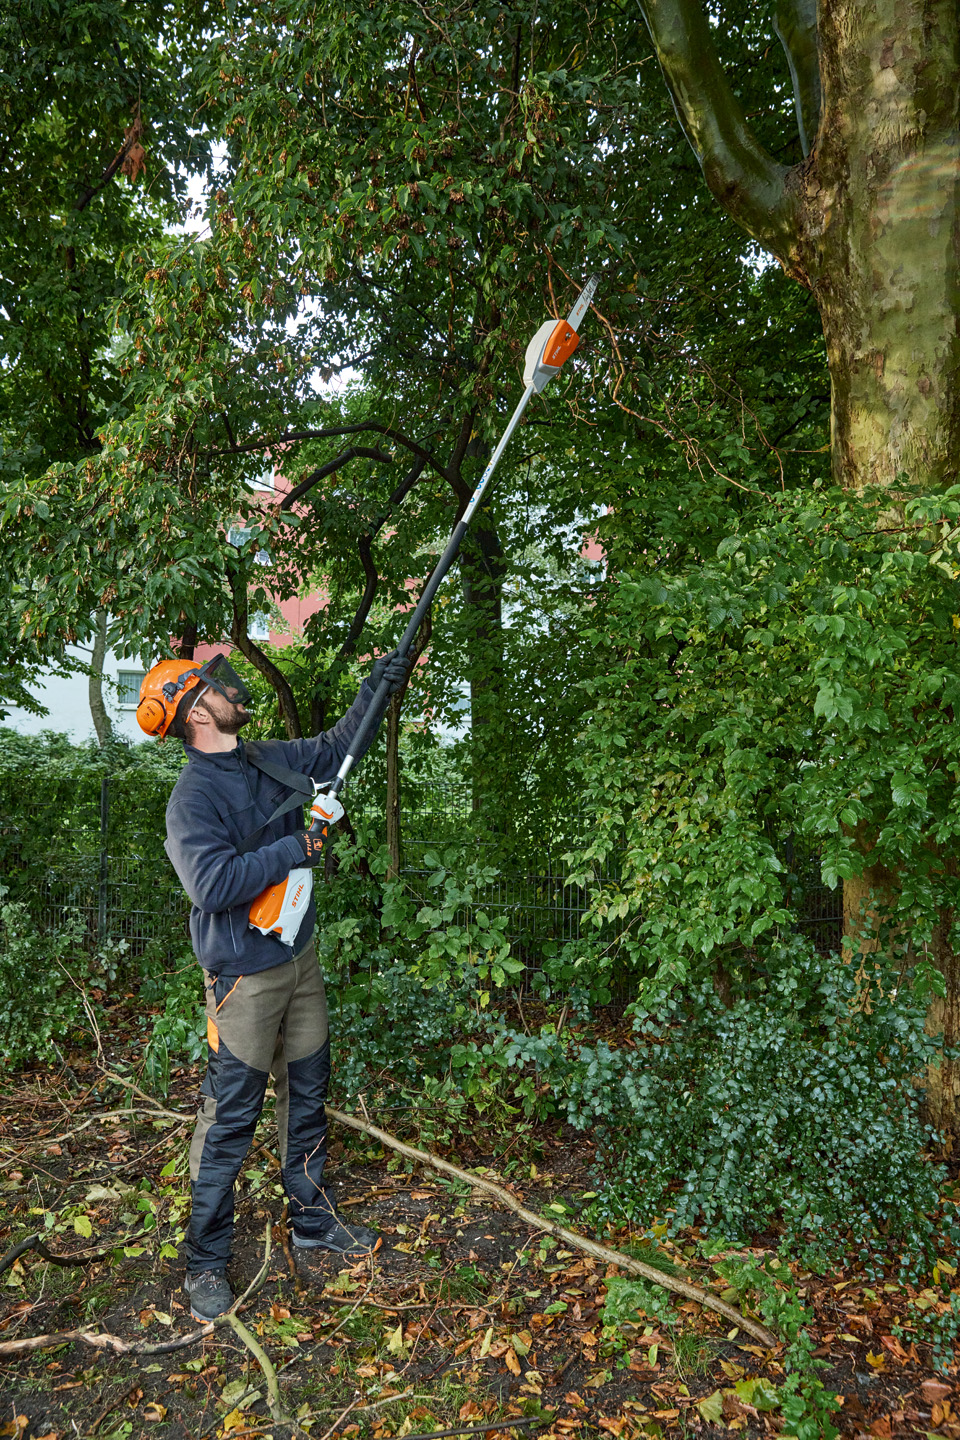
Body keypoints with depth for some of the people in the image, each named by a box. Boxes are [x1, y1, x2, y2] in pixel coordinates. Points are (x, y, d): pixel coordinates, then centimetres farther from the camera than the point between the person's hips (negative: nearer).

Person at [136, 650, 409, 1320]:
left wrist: (376, 687, 9)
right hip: (245, 975, -8)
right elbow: (213, 883, -30)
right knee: (231, 1117, 2)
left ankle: (314, 1220, 36)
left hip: (300, 959, 8)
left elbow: (336, 746, 18)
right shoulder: (193, 797, -18)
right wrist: (296, 849, -23)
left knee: (308, 1096, 18)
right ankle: (206, 1261, 19)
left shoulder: (269, 760, 4)